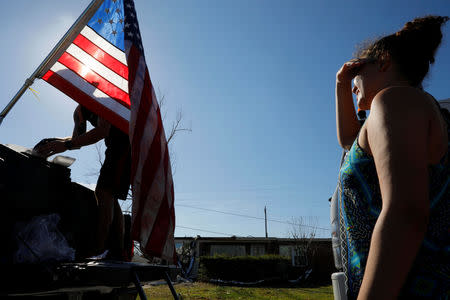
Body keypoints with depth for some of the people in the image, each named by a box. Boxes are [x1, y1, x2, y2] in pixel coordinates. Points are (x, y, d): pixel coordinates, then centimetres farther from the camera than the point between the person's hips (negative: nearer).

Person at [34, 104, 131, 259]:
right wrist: (56, 141, -2)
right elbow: (77, 139, 17)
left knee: (104, 193, -18)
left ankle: (97, 250, -20)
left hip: (126, 143, -10)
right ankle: (118, 252, 7)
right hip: (116, 147, 10)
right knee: (110, 198, 5)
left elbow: (103, 131, -24)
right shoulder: (80, 110, 17)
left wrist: (66, 145, -27)